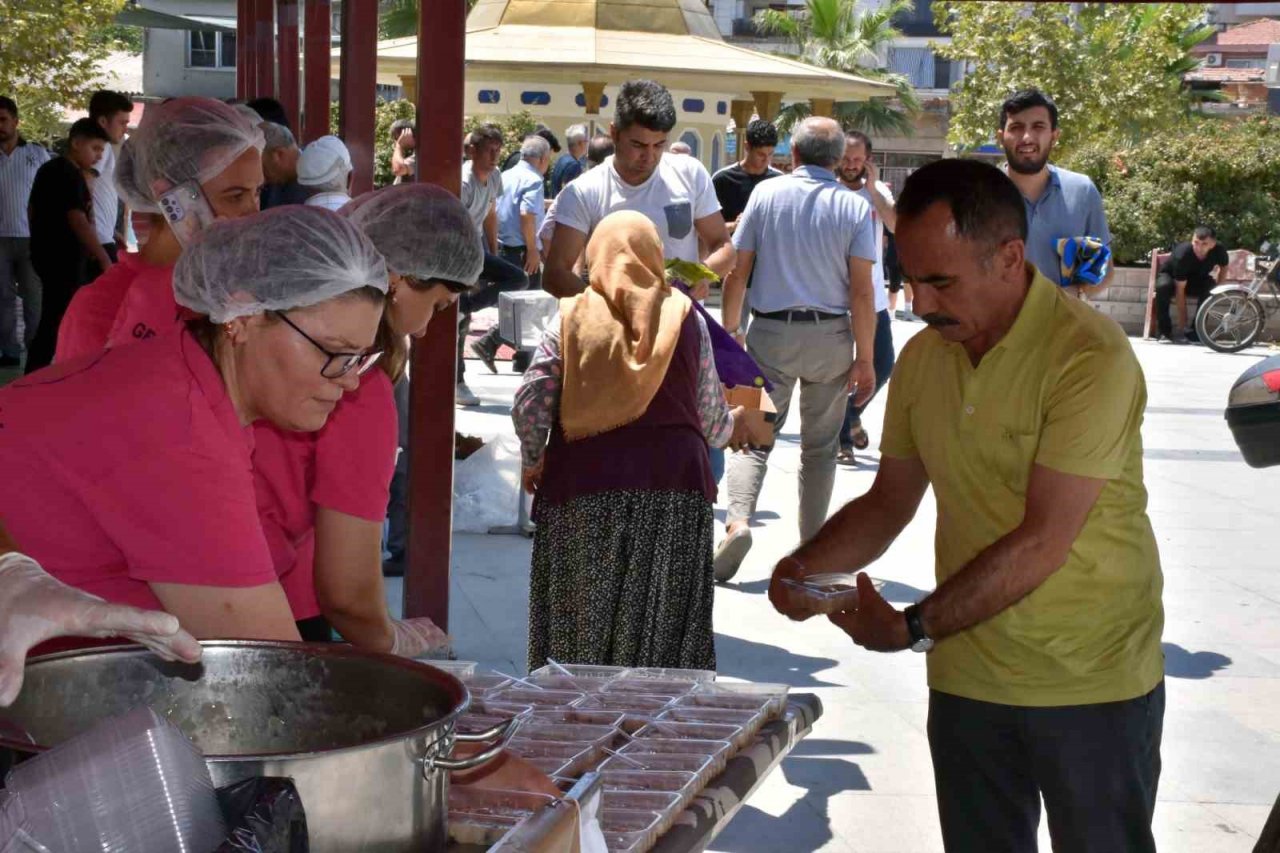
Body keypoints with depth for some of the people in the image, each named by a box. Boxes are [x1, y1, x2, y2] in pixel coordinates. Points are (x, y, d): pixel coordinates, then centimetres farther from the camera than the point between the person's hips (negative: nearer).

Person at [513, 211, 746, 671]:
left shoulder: (571, 318, 3)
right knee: (662, 625, 4)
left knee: (580, 624, 9)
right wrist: (733, 426, 28)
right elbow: (710, 417, 6)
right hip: (674, 483, 0)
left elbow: (529, 403, -4)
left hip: (583, 484, 0)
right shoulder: (686, 318, 4)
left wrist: (533, 463, 12)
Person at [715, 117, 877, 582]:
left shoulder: (765, 194, 0)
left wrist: (730, 329, 10)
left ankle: (738, 520, -20)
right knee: (820, 446, 12)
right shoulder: (854, 207, -3)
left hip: (771, 332, 0)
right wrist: (865, 358, -2)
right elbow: (861, 290, -7)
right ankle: (812, 546, 16)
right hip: (831, 336, 0)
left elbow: (737, 270, -1)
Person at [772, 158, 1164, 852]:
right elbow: (889, 501, 13)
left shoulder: (1090, 358, -19)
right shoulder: (922, 359, 4)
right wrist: (806, 566, -5)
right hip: (967, 678, 6)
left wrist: (912, 628, -22)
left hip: (1090, 683, -6)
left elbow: (1042, 542, -23)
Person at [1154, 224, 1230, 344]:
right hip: (1170, 275, -3)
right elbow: (1180, 291, -35)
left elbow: (1224, 267, 2)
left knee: (1209, 288, -33)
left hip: (1196, 279, 3)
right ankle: (1164, 331, -23)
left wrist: (1216, 286, -14)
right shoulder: (1182, 254, -36)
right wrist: (1182, 326, -36)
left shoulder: (1219, 250, -25)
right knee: (1163, 286, -39)